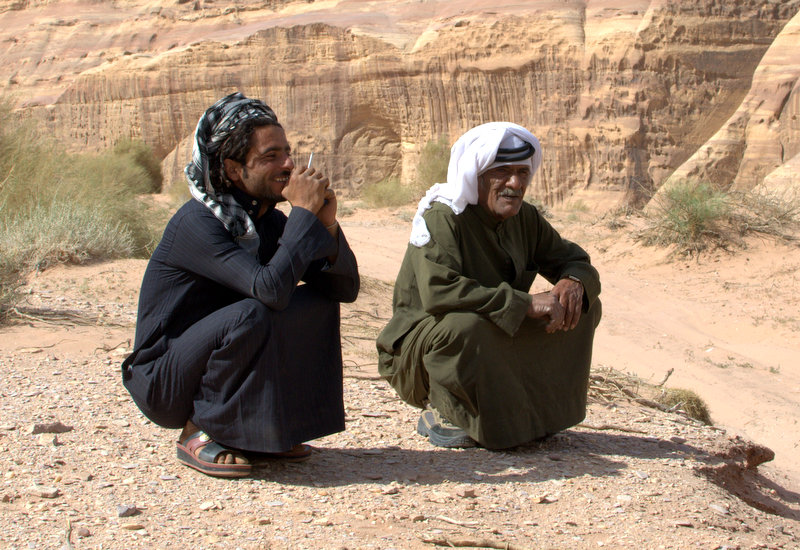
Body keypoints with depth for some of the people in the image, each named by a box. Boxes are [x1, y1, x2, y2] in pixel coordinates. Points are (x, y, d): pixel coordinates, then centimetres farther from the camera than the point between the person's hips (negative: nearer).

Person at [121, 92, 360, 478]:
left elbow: (346, 289, 0)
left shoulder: (268, 221, 1)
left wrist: (327, 225, -16)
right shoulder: (197, 223, -23)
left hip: (214, 357, 8)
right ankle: (199, 432, -12)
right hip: (163, 382, -8)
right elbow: (269, 287, -37)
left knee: (319, 302, -5)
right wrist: (304, 213, -27)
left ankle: (263, 427, 1)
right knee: (251, 314, -32)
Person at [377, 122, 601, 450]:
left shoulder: (525, 219, 2)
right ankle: (439, 412, -12)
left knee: (585, 308, -2)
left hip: (499, 345, 7)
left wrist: (574, 282, -17)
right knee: (464, 325, -40)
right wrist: (526, 303, -36)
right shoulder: (442, 218, -21)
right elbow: (437, 291, -37)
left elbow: (574, 260, 10)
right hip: (418, 350, -7)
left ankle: (536, 408, 5)